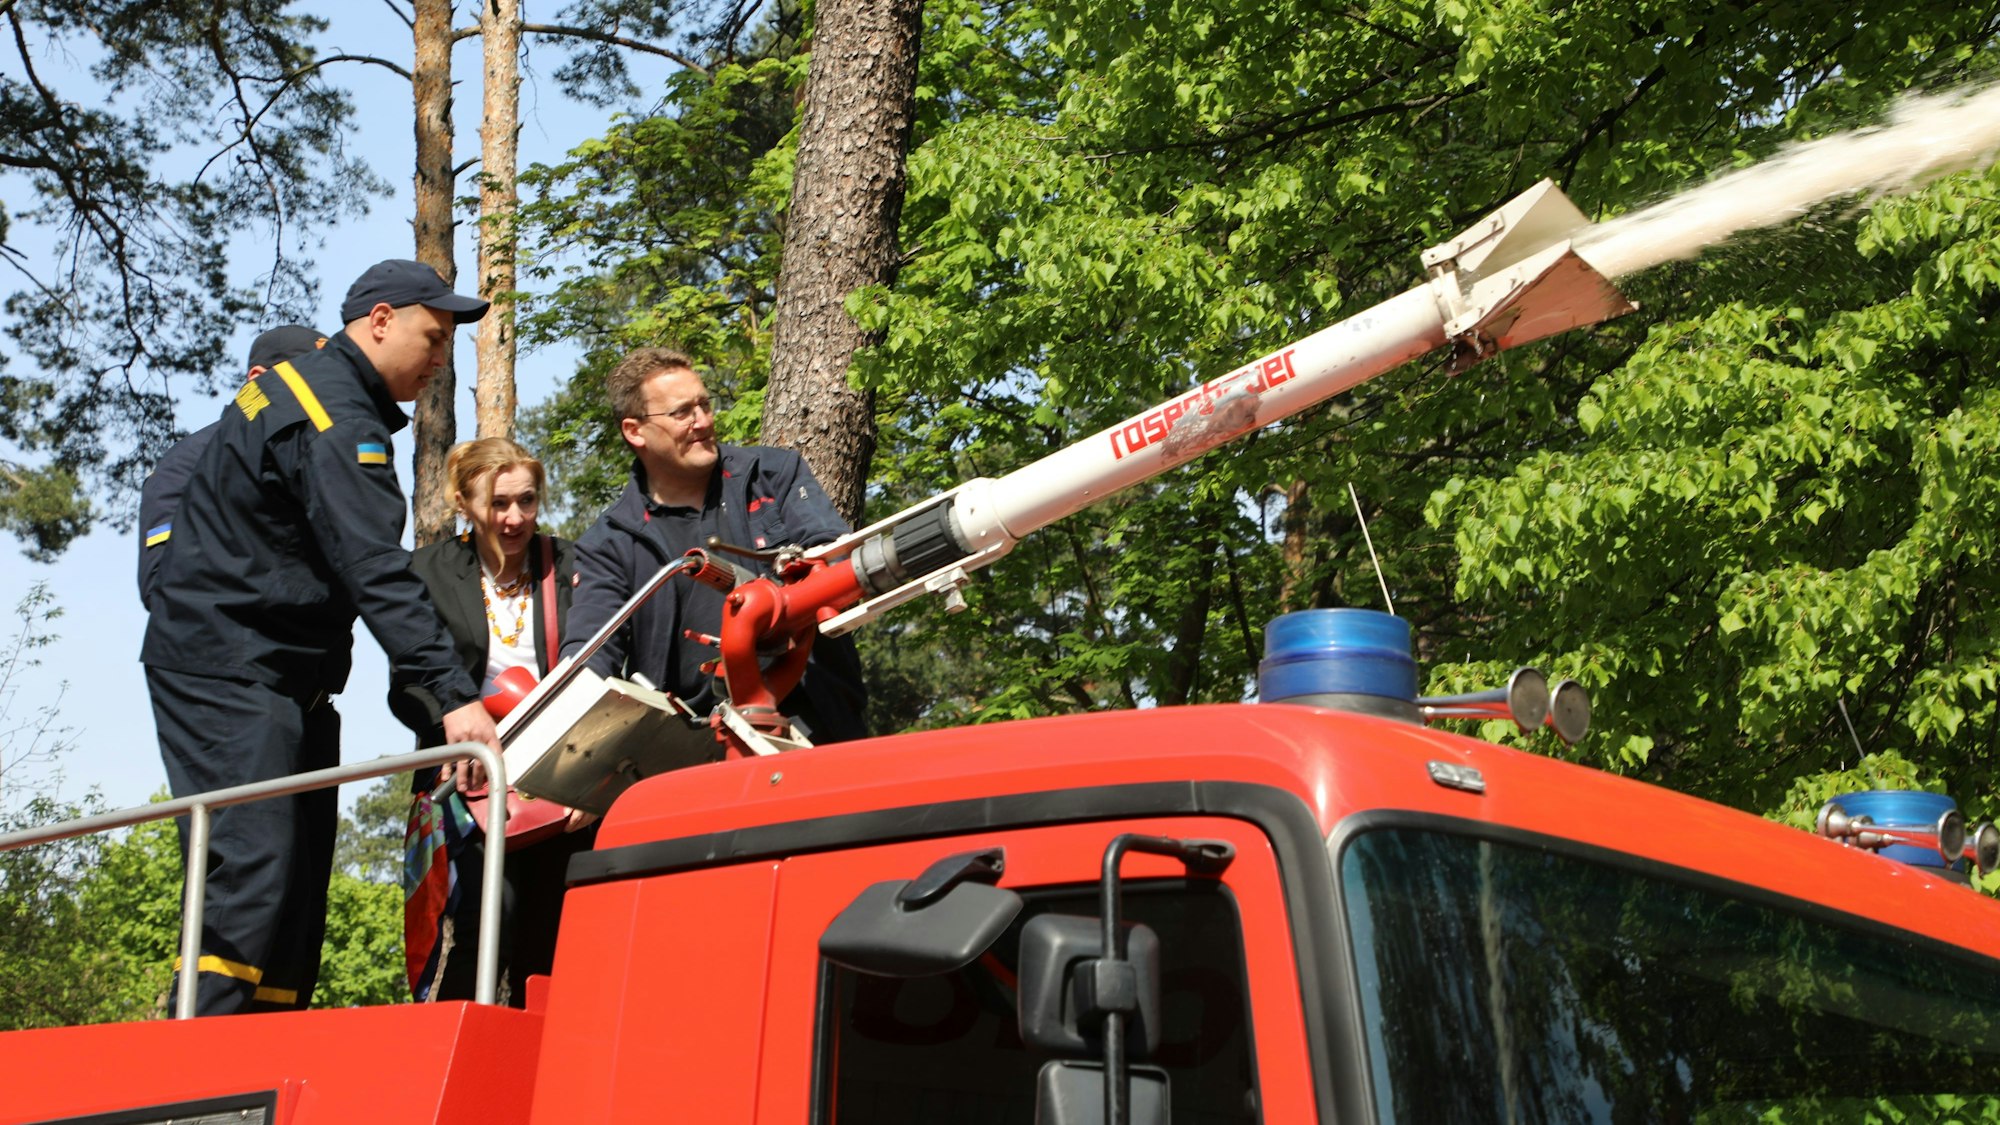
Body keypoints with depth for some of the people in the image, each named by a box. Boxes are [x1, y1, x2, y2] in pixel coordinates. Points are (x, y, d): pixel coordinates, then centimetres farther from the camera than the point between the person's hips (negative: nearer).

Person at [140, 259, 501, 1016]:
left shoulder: (306, 385, 17)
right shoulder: (334, 417, -16)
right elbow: (376, 572, -26)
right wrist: (451, 694, -33)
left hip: (278, 678, 11)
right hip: (227, 671, -11)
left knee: (295, 891, 5)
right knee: (251, 876, -18)